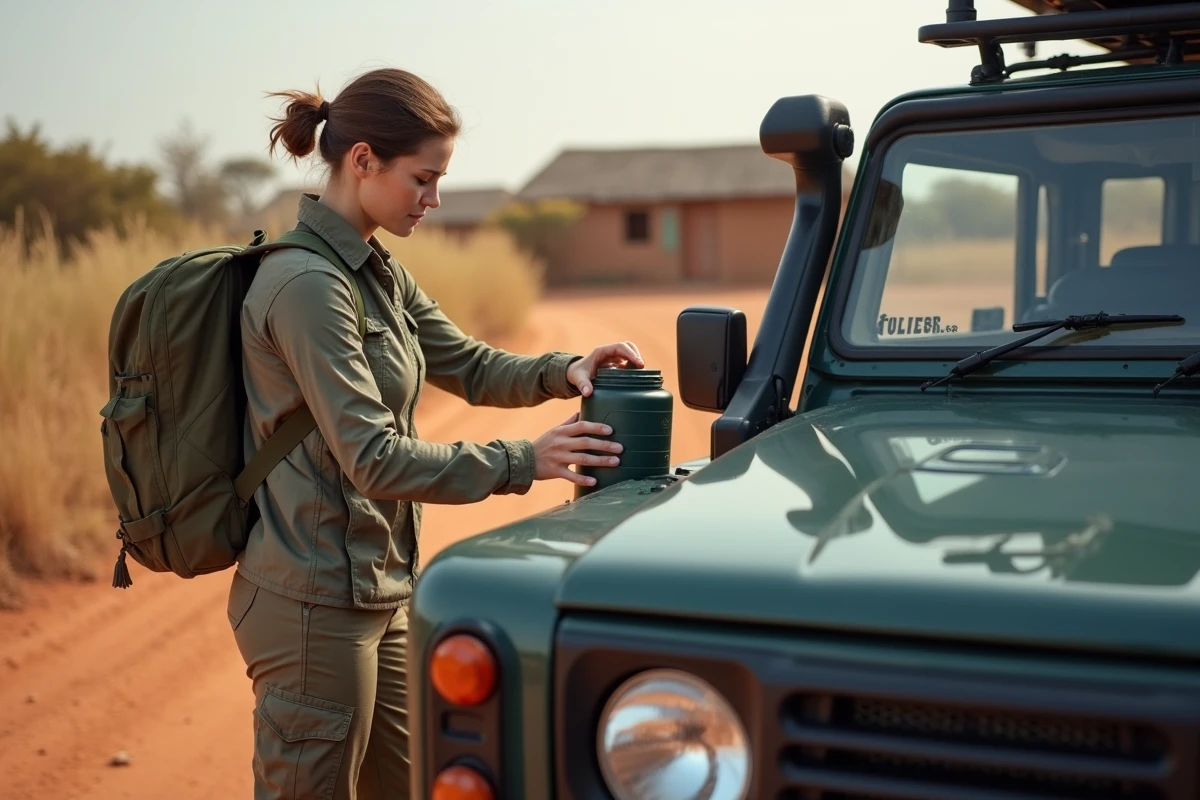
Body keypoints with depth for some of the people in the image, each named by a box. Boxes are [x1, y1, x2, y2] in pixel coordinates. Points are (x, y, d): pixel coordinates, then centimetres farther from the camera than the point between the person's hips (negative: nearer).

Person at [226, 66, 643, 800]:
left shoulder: (376, 270, 8)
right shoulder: (307, 285, -20)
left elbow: (469, 367, 15)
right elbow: (373, 458, -24)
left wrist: (563, 371, -3)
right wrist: (524, 463, -23)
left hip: (381, 594, 9)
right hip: (316, 606, -9)